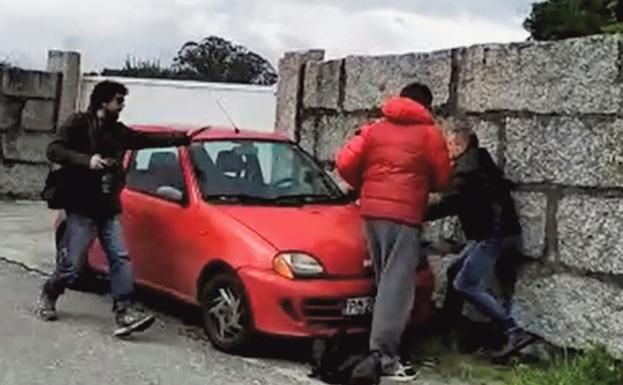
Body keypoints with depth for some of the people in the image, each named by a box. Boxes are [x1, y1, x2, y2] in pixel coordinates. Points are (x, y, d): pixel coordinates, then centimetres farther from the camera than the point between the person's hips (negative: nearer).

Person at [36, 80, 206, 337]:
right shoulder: (79, 123, -5)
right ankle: (47, 297, 27)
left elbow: (148, 139, 16)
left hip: (109, 210, 6)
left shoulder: (118, 131, 13)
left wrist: (183, 138, 10)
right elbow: (54, 150, -13)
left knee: (120, 259, -6)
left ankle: (124, 314, -9)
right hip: (82, 209, -6)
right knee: (71, 265, 0)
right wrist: (87, 160, -25)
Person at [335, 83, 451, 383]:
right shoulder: (429, 133, 4)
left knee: (385, 281, 16)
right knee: (397, 285, -9)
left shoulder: (375, 129, 13)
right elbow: (441, 179, 8)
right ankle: (381, 356, -18)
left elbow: (345, 163, 5)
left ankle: (386, 351, 21)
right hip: (403, 214, -5)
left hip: (371, 211, 5)